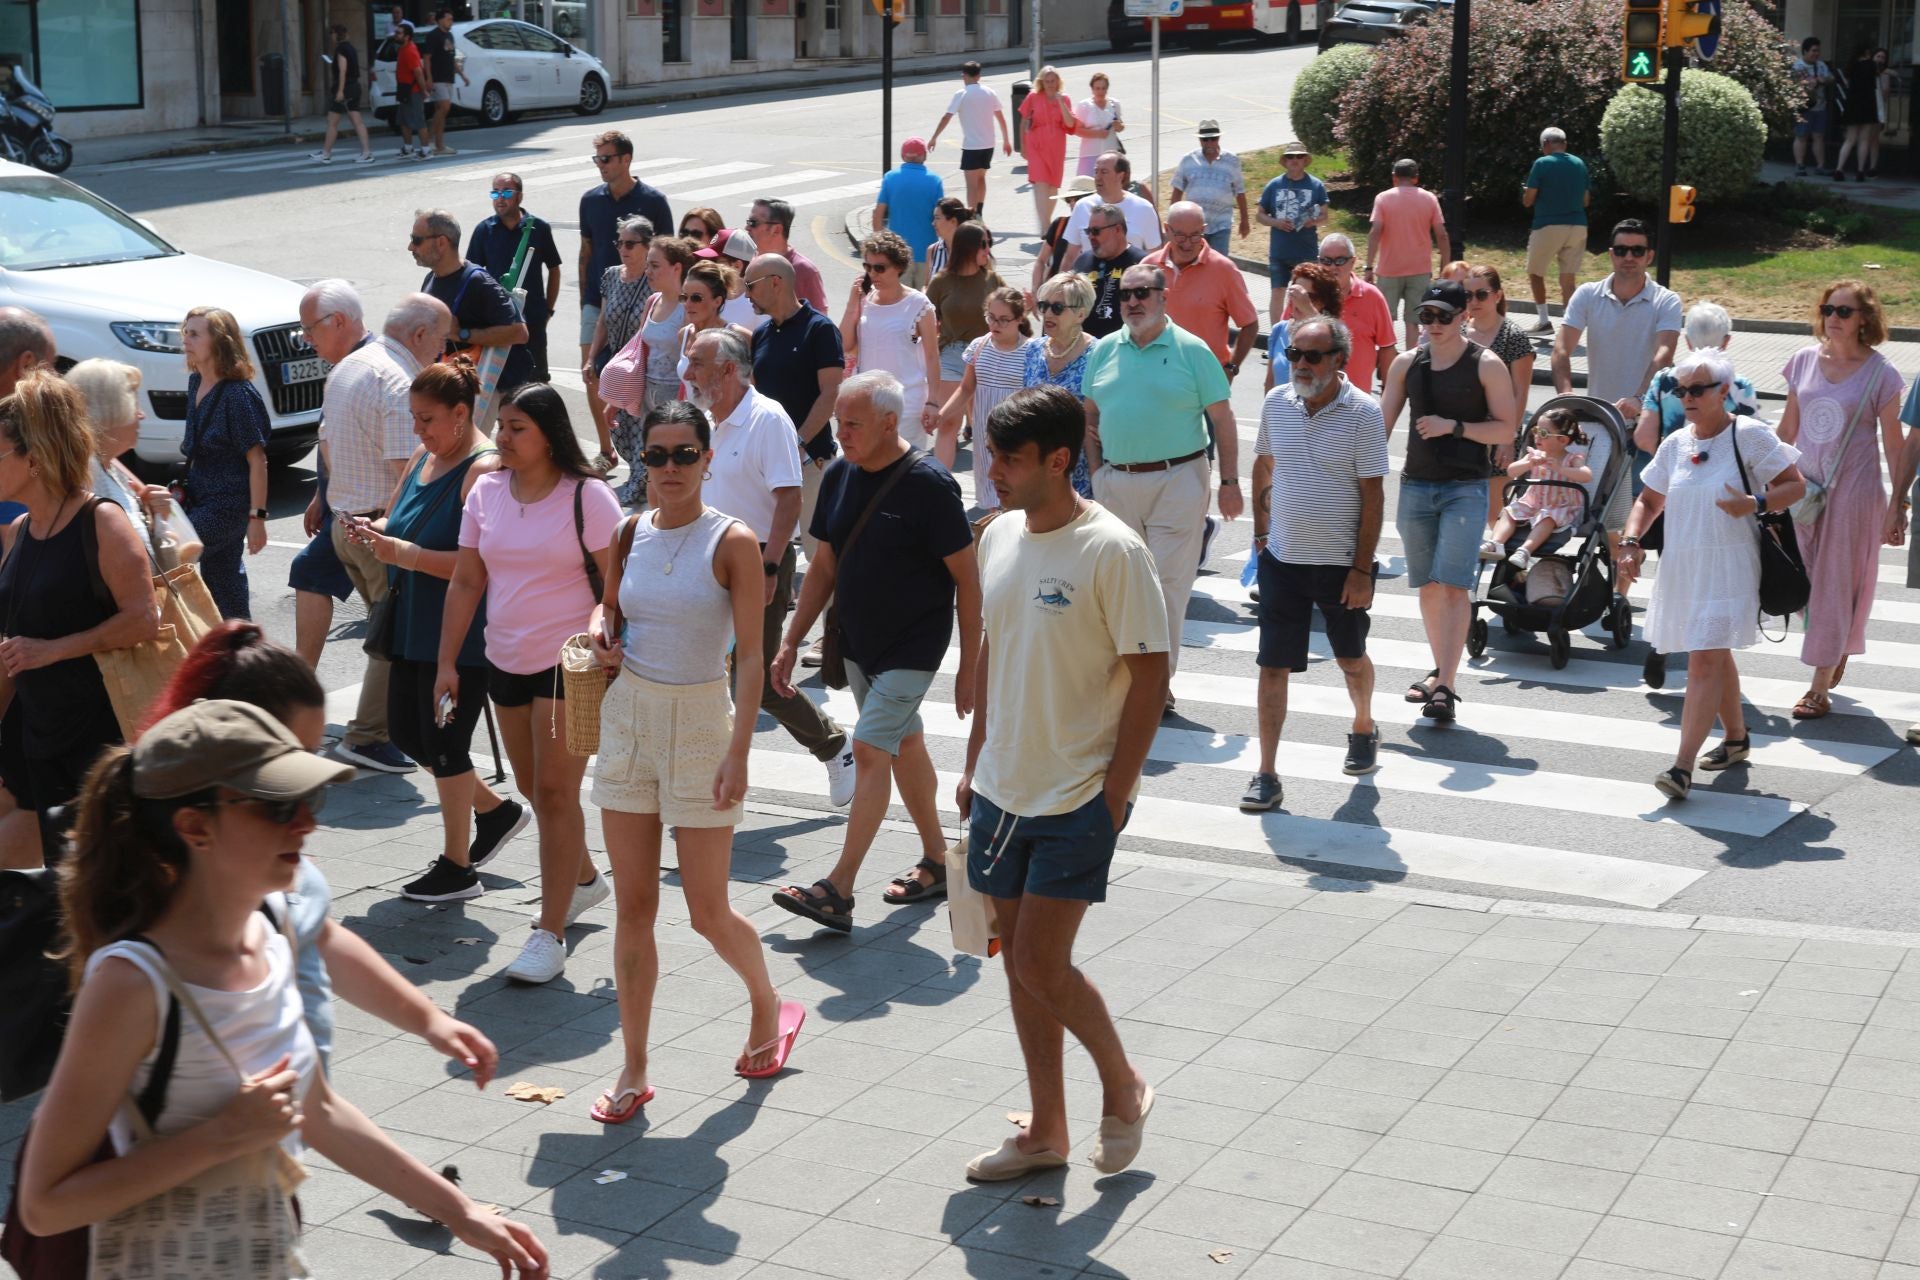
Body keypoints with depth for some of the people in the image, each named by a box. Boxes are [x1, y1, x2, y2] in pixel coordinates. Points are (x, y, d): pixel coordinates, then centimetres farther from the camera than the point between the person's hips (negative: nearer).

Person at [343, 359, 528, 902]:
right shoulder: (423, 459, 10)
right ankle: (496, 811, 33)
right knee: (406, 730, 14)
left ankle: (457, 867, 14)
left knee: (443, 741, -2)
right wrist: (374, 531, -2)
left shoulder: (484, 470, -17)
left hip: (462, 633, -9)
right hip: (414, 627, 9)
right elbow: (396, 518, 21)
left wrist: (403, 553, -27)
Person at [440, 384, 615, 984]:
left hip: (570, 664, -6)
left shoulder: (586, 496, -10)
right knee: (532, 789, 16)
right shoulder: (486, 492, 5)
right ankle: (583, 879, 40)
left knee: (555, 792, -8)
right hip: (506, 662, 6)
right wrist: (447, 662, 4)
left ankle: (549, 934, -5)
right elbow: (466, 581, 7)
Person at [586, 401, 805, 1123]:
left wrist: (739, 751, -17)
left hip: (700, 724, -4)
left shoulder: (732, 542, -9)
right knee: (633, 908, 5)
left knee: (708, 912, 3)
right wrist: (601, 629, -2)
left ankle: (770, 1008, 32)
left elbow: (750, 655, -11)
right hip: (629, 717, 4)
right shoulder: (630, 534, 4)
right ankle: (634, 1070, 14)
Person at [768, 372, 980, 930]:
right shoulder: (839, 476, 1)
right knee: (904, 744, 17)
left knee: (869, 749, -13)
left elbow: (966, 578, -14)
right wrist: (791, 643, 8)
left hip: (913, 646, -7)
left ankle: (839, 889, -11)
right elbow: (825, 567, 11)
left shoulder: (929, 484, -18)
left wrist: (970, 665, -14)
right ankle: (936, 862, 31)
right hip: (858, 642, 7)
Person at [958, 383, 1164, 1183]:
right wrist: (975, 763, 15)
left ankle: (1124, 1087, 18)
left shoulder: (1111, 552, -15)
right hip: (1002, 790, 7)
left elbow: (1149, 678, -13)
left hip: (1077, 797, -7)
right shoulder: (999, 536, 6)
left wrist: (1115, 795, -15)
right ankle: (1046, 1132, 24)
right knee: (1018, 962, 11)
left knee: (1041, 966, -8)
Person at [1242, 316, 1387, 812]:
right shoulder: (1276, 403, 0)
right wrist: (1261, 530, 11)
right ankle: (1267, 775, 2)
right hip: (1282, 557, 3)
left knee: (1351, 658, 17)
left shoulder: (1363, 412, -12)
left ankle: (1364, 728, 46)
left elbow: (1373, 496, -11)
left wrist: (1362, 569, -14)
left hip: (1341, 562, -2)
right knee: (1273, 665, -2)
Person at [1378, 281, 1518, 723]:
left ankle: (1445, 687, -15)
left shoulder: (1486, 365, -3)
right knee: (1428, 585, 11)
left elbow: (1506, 430, -4)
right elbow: (1382, 423, 10)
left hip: (1466, 488, -4)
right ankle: (1440, 670, 27)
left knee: (1454, 584, -13)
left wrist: (1454, 426, -15)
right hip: (1416, 485, 4)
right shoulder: (1407, 363, 8)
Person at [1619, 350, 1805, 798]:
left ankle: (1683, 768, -20)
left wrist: (1755, 503, -21)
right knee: (1715, 657, 20)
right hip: (1682, 566, 6)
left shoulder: (1749, 436, -6)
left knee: (1706, 661, -14)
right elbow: (1649, 500, 17)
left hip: (1727, 567, -6)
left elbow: (1794, 485, -3)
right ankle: (1736, 737, 40)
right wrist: (1631, 543, 1)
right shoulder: (1676, 444, 9)